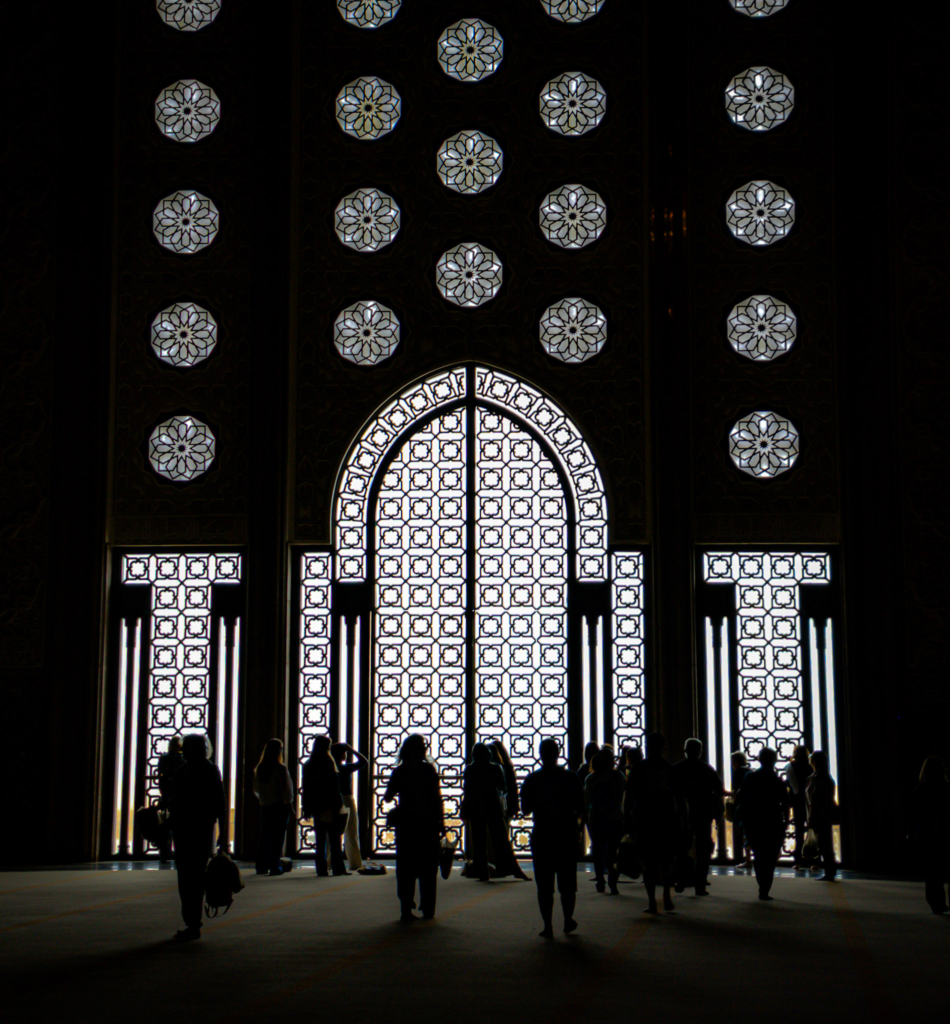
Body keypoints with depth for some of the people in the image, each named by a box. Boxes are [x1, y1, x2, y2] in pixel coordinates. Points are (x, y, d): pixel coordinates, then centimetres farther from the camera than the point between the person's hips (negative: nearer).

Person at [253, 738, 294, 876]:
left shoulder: (259, 768, 4)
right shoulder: (281, 768, -14)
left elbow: (256, 789, 13)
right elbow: (286, 789, -12)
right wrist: (288, 803, -3)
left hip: (265, 807, 5)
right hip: (280, 806, -5)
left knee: (265, 837, 12)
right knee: (278, 837, 0)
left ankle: (262, 866, 13)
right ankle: (275, 867, 0)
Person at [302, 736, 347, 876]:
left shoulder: (308, 765, 7)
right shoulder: (328, 763, -9)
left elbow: (306, 789, 10)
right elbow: (334, 786, -11)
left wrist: (307, 809, 13)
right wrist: (337, 806, -8)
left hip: (317, 809, 5)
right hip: (330, 807, -5)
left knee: (320, 841, 8)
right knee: (335, 840, 1)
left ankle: (321, 870, 4)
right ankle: (338, 868, 0)